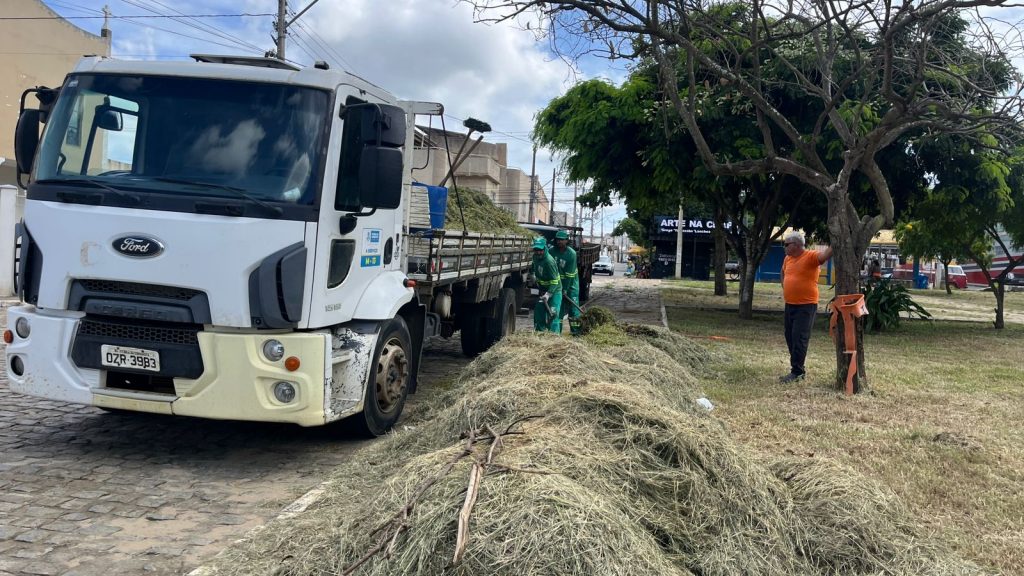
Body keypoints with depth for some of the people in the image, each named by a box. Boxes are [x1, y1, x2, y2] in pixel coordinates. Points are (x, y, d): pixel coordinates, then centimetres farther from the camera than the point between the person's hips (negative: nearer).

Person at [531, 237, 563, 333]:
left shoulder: (549, 261, -28)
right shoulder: (535, 257, -3)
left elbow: (555, 281, -28)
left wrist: (549, 294, -35)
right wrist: (534, 274, 9)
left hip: (554, 290, -8)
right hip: (543, 289, 8)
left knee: (553, 314, -13)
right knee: (538, 310, 10)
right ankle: (540, 331, 23)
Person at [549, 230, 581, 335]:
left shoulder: (571, 254, -16)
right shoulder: (552, 251, -6)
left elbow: (569, 274, -16)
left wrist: (565, 289, -15)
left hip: (571, 283, -3)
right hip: (557, 282, 3)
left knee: (573, 306, -3)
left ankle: (575, 330, 1)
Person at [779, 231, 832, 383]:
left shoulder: (811, 256, -13)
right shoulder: (787, 259, 10)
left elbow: (825, 255, -32)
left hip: (806, 305, -8)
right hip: (790, 304, 8)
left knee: (799, 338, -8)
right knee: (790, 337, 13)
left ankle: (797, 372, -3)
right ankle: (798, 369, 24)